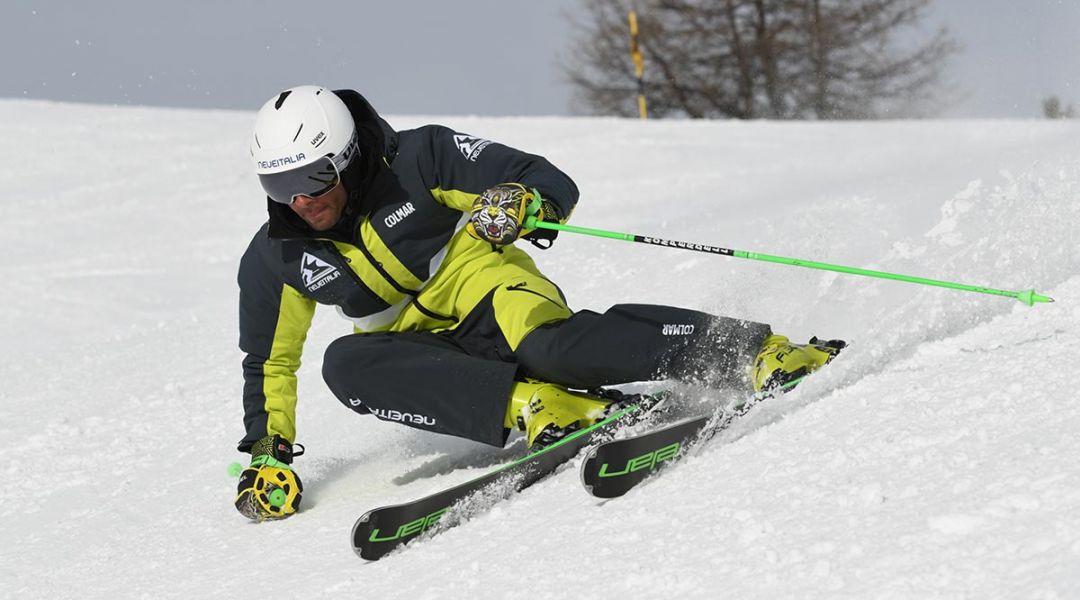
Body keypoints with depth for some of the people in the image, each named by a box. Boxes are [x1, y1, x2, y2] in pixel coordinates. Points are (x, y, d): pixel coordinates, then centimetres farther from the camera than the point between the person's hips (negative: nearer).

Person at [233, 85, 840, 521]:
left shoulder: (417, 159, -13)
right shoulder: (273, 262, -3)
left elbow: (554, 185, -11)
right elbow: (270, 365, 10)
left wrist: (523, 204, -33)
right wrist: (266, 456, 0)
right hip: (428, 354, 4)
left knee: (547, 346, -37)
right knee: (346, 364, -28)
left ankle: (760, 351, -37)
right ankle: (528, 405, -34)